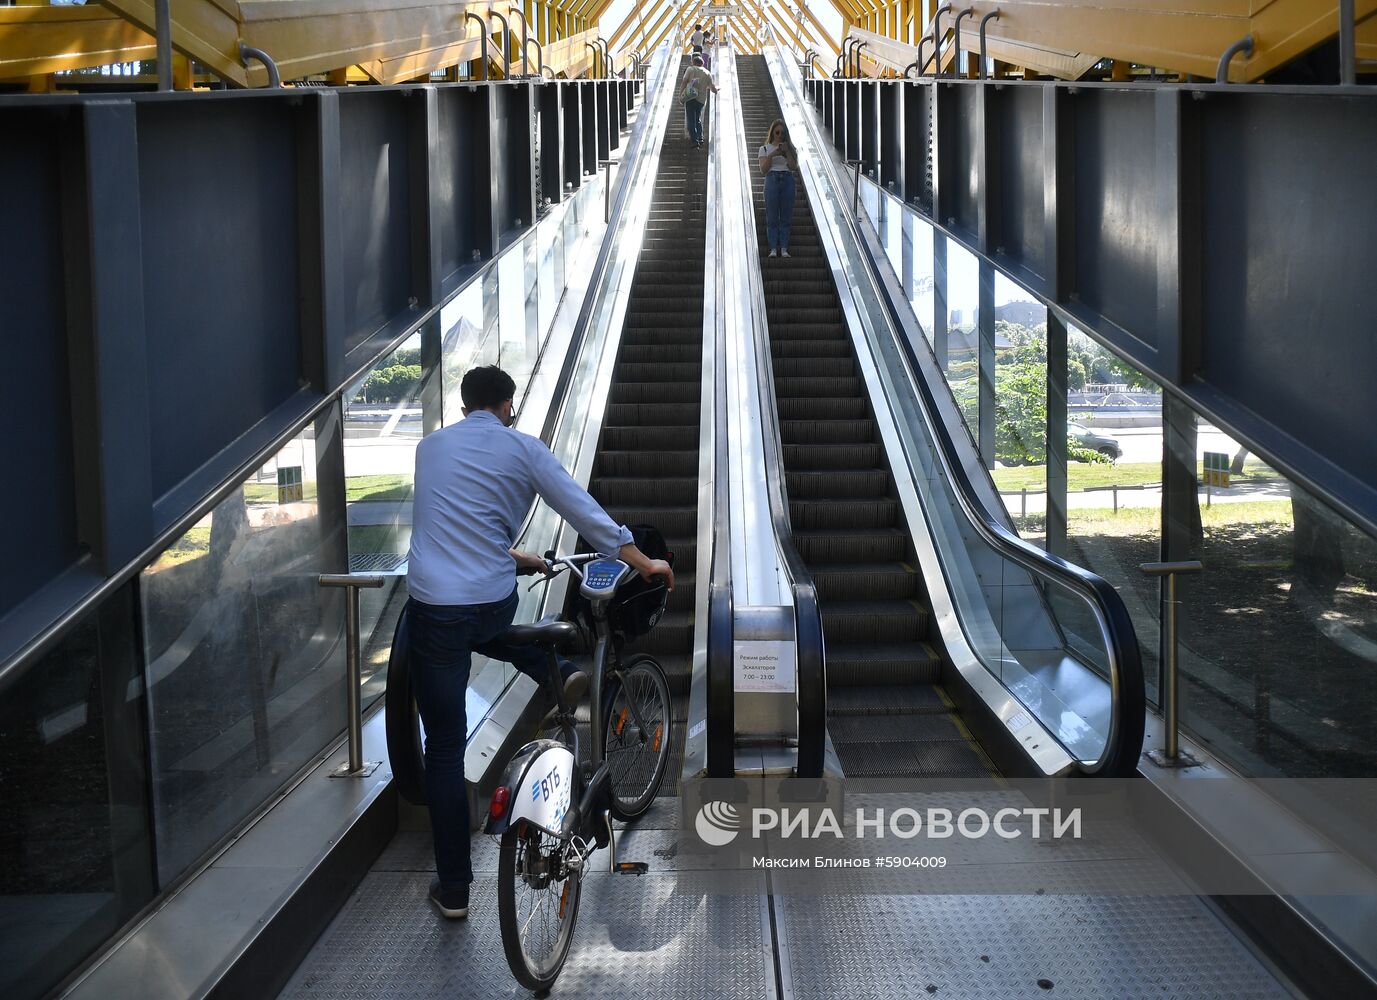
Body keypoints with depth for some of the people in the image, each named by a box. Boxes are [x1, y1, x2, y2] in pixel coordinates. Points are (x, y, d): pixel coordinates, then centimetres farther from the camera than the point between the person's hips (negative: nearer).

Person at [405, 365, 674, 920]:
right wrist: (644, 563, 8)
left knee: (445, 749, 7)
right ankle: (560, 671, 26)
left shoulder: (430, 447, 11)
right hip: (495, 605, 0)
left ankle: (453, 888, 14)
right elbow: (585, 512, -1)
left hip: (433, 609, 0)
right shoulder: (523, 449, 1)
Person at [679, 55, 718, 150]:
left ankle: (695, 141, -9)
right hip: (701, 99, 4)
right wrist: (717, 87, 34)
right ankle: (700, 139, 14)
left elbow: (684, 82, -10)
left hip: (690, 98, -4)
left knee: (691, 120, -1)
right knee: (698, 120, 21)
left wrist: (680, 93, -4)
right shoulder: (708, 74, 10)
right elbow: (714, 90, 12)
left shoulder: (690, 69, 2)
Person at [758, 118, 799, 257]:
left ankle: (784, 249, 2)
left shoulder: (791, 149, 12)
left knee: (786, 217, -1)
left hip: (787, 180, 1)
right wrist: (771, 155, -12)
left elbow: (793, 167, -1)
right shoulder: (765, 149, 9)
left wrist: (787, 151, -9)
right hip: (772, 180, -1)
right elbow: (763, 169, 0)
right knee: (772, 217, -3)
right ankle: (773, 249, -1)